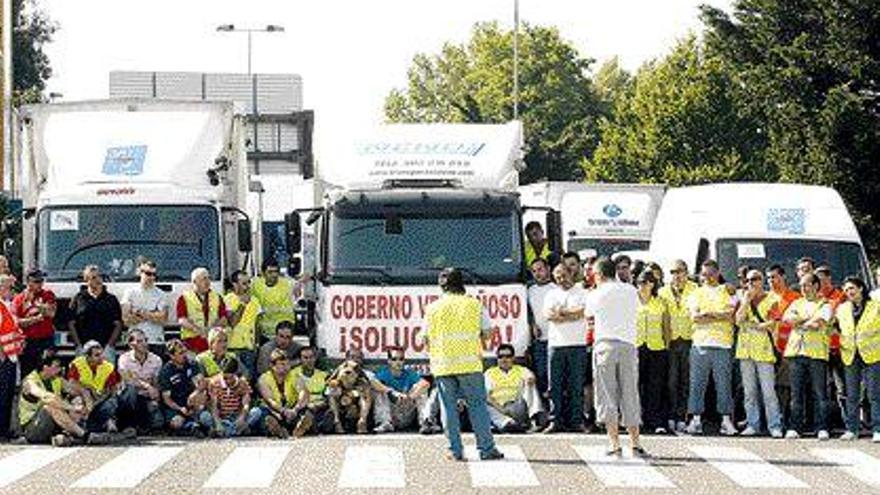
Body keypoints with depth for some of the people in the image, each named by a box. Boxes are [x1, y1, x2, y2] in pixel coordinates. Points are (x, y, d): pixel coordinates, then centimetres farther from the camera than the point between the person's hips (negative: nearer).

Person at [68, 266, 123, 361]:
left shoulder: (111, 299, 10)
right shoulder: (78, 299, 8)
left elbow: (118, 325, 7)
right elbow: (71, 324, 7)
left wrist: (109, 345, -4)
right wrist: (78, 346, -3)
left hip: (106, 349, 0)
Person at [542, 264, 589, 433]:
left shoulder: (582, 293, 8)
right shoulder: (552, 295, 15)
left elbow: (583, 312, -9)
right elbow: (548, 314, -1)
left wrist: (561, 312, -3)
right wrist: (572, 314, -6)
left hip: (577, 344, -2)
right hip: (556, 343, 2)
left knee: (576, 384, -2)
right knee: (555, 384, 0)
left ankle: (576, 421, 1)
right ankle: (555, 421, 3)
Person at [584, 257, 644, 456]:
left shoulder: (596, 295, 1)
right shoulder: (631, 291, 9)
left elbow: (588, 313, 18)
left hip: (605, 344, -3)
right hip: (629, 344, 3)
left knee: (607, 395, 0)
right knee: (630, 395, 9)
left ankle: (614, 444, -7)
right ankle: (635, 443, 7)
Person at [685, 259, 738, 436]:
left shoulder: (727, 291, 12)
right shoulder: (697, 293, 15)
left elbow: (730, 314, -3)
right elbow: (694, 317, 0)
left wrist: (707, 313, -6)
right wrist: (718, 315, -4)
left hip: (722, 343, -1)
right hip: (701, 342, 1)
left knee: (723, 383, -3)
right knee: (697, 383, -2)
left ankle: (726, 419, 0)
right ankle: (696, 419, 1)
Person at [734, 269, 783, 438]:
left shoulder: (771, 299, 4)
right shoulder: (744, 299, 15)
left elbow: (772, 324, -5)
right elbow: (739, 320, 0)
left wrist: (754, 325, -12)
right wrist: (747, 300, -3)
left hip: (764, 349, -4)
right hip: (745, 348, 4)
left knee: (768, 391, -8)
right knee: (749, 391, 4)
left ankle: (775, 426, -7)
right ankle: (752, 425, 8)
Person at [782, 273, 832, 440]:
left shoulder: (824, 305, 7)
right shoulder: (797, 304, 21)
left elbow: (820, 322, -10)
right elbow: (786, 317, 4)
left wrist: (799, 323, 2)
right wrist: (807, 320, -5)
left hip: (817, 352, -4)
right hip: (796, 351, 4)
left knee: (819, 393, -4)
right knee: (797, 393, 2)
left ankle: (822, 429, -3)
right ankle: (795, 428, 3)